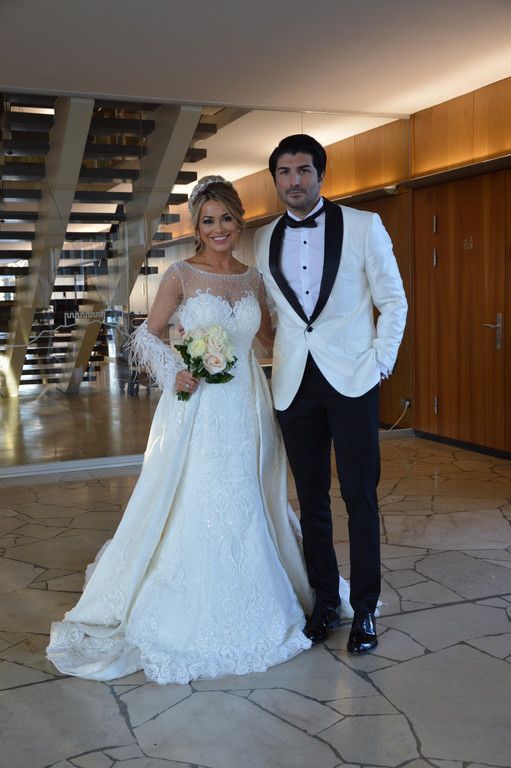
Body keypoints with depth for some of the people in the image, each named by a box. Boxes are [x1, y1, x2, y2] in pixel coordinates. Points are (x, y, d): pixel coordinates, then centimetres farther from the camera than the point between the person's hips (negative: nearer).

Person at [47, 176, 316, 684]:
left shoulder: (252, 277, 9)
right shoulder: (181, 275, -4)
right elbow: (147, 335, -1)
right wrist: (173, 373, -15)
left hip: (244, 408, 4)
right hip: (197, 408, -4)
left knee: (246, 507, 11)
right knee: (193, 510, -1)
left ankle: (242, 613, 29)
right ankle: (186, 619, 17)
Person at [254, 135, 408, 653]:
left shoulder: (363, 226, 1)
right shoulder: (262, 242, 9)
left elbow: (393, 301, 3)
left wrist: (381, 362, -3)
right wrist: (276, 357, 8)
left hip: (351, 379, -3)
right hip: (294, 384, 3)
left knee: (360, 496, 0)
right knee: (311, 500, 9)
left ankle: (364, 609, 14)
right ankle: (324, 602, 23)